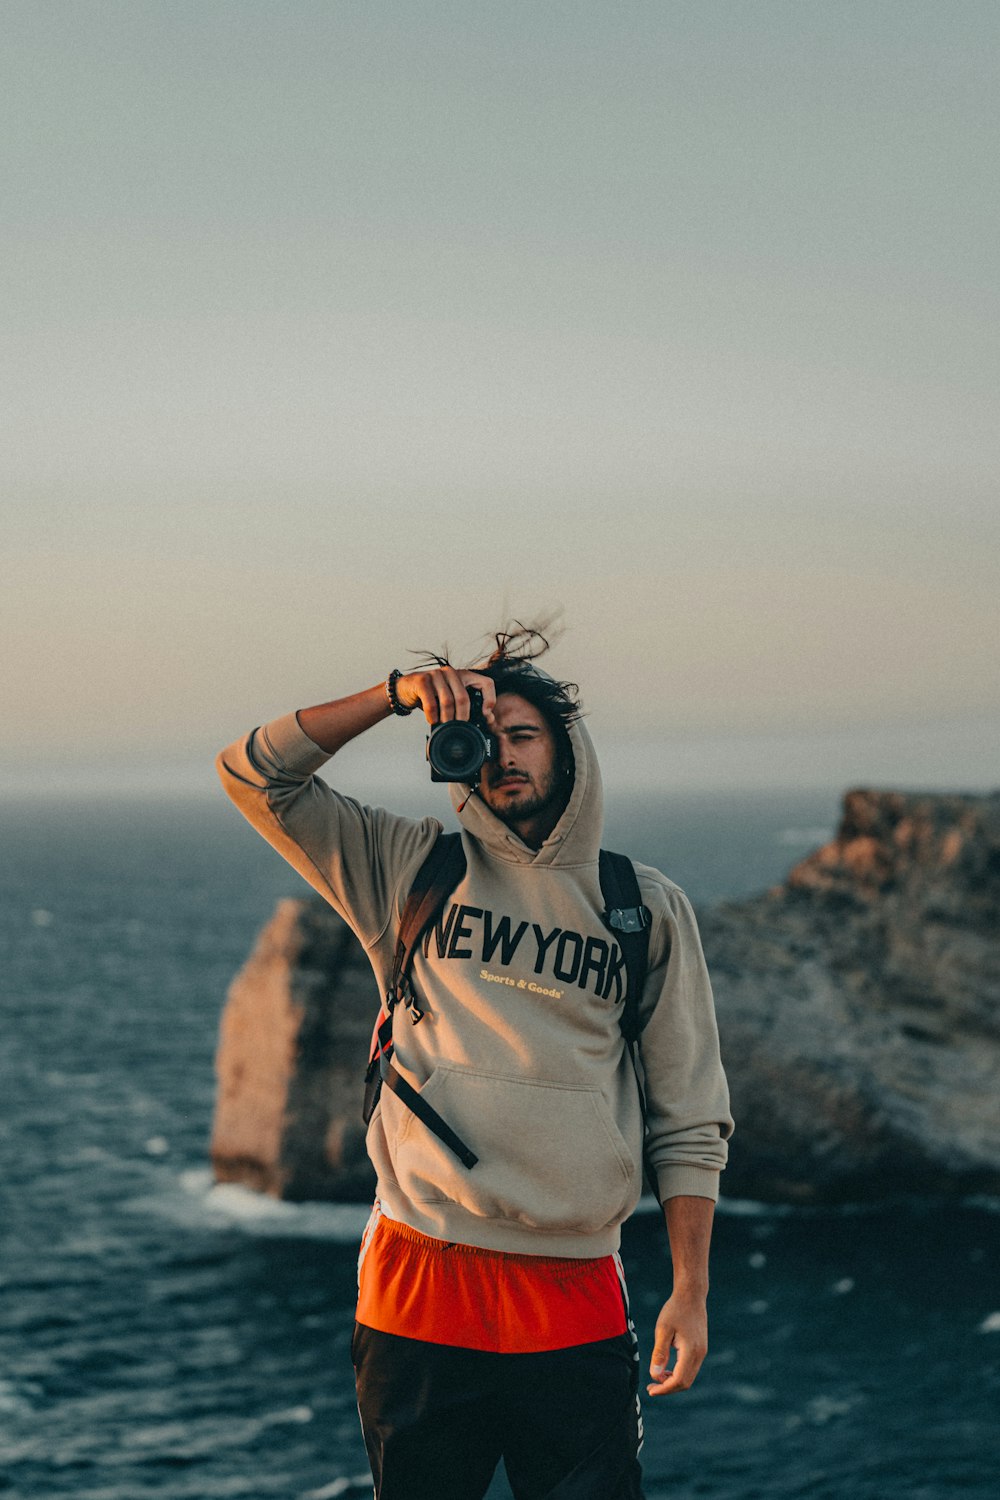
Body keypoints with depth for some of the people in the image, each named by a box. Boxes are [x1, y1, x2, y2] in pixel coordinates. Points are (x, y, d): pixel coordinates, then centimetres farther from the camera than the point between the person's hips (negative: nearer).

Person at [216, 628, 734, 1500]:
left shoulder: (648, 906, 9)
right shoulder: (414, 871, 9)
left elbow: (689, 1120, 8)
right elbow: (255, 776, 4)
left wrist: (690, 1292, 1)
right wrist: (398, 695, -4)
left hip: (576, 1308, 0)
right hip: (418, 1294, 0)